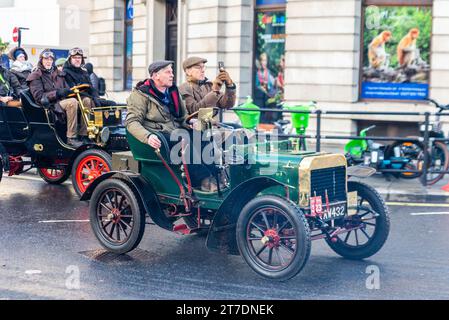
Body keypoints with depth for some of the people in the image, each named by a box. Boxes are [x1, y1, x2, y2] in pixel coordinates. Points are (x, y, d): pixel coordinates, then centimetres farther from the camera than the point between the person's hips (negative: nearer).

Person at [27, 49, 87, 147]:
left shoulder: (58, 74, 25)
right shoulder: (36, 76, 4)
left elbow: (67, 89, 23)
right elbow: (39, 96, -8)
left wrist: (72, 91, -1)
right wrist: (57, 93, -19)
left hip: (62, 101, 6)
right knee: (72, 102, -34)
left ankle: (83, 135, -19)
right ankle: (71, 138, -35)